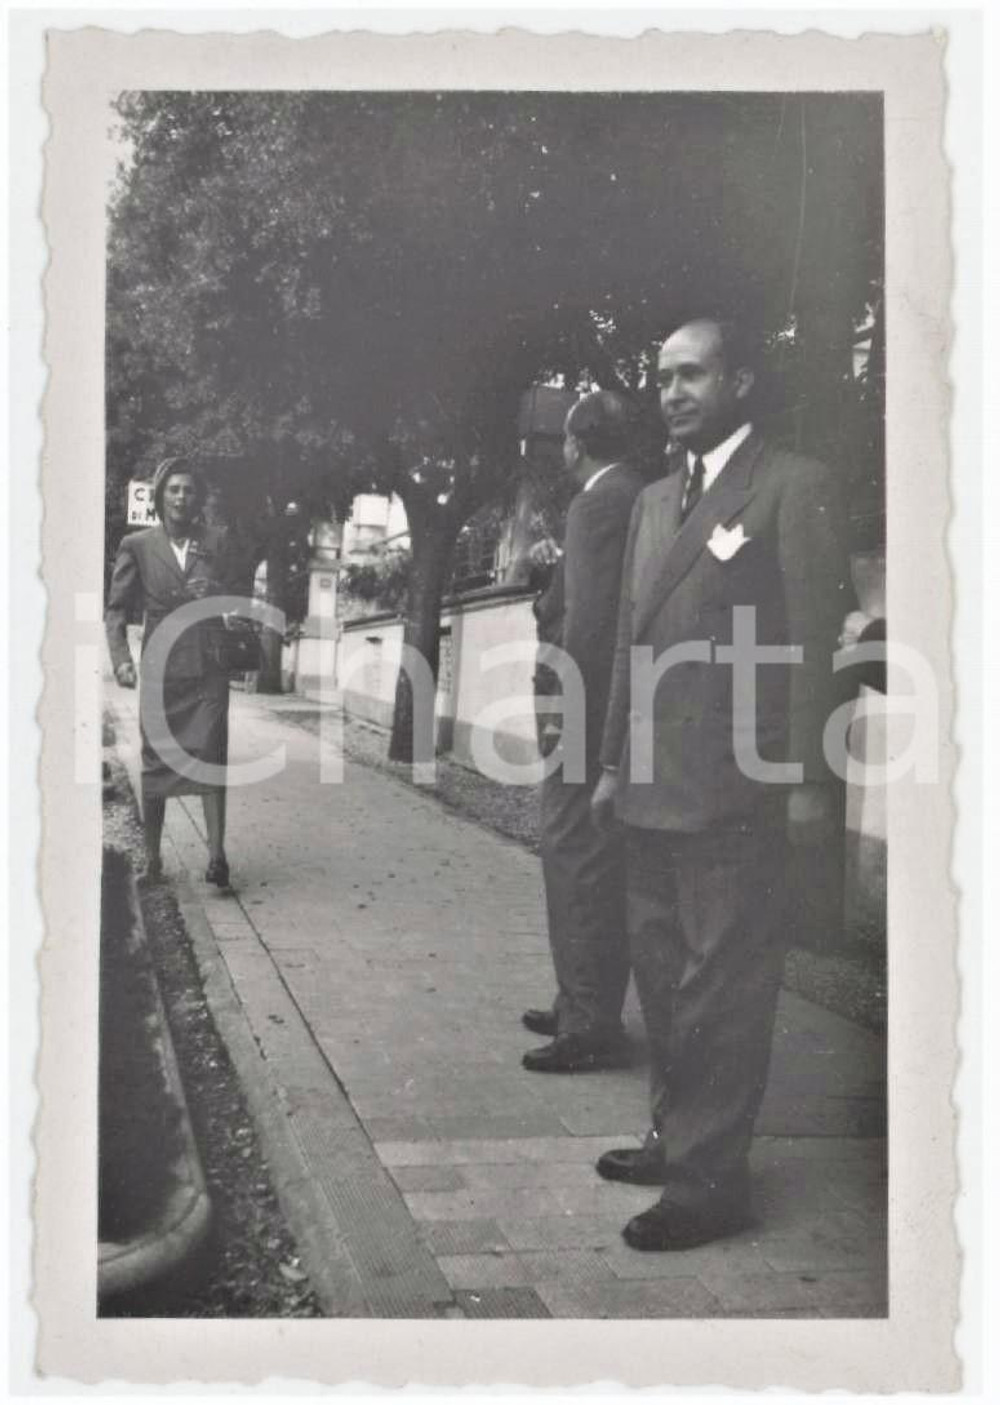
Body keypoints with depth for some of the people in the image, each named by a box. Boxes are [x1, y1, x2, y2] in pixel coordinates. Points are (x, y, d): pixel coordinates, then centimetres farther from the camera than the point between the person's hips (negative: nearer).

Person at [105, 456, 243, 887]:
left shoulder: (215, 541, 7)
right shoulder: (137, 545, 4)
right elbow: (117, 608, 3)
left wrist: (216, 591, -12)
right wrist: (120, 658, -12)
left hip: (207, 672, 0)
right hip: (159, 671, 0)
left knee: (210, 758, -11)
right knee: (155, 766, 5)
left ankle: (216, 853, -16)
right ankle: (152, 858, 15)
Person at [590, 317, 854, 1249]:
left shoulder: (796, 487, -6)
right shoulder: (655, 501, 17)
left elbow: (815, 639, -11)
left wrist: (807, 780, -14)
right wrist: (614, 764, 15)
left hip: (735, 788, -8)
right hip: (655, 787, 8)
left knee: (723, 984, -1)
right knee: (663, 972, 16)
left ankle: (710, 1178, 9)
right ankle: (676, 1137, 30)